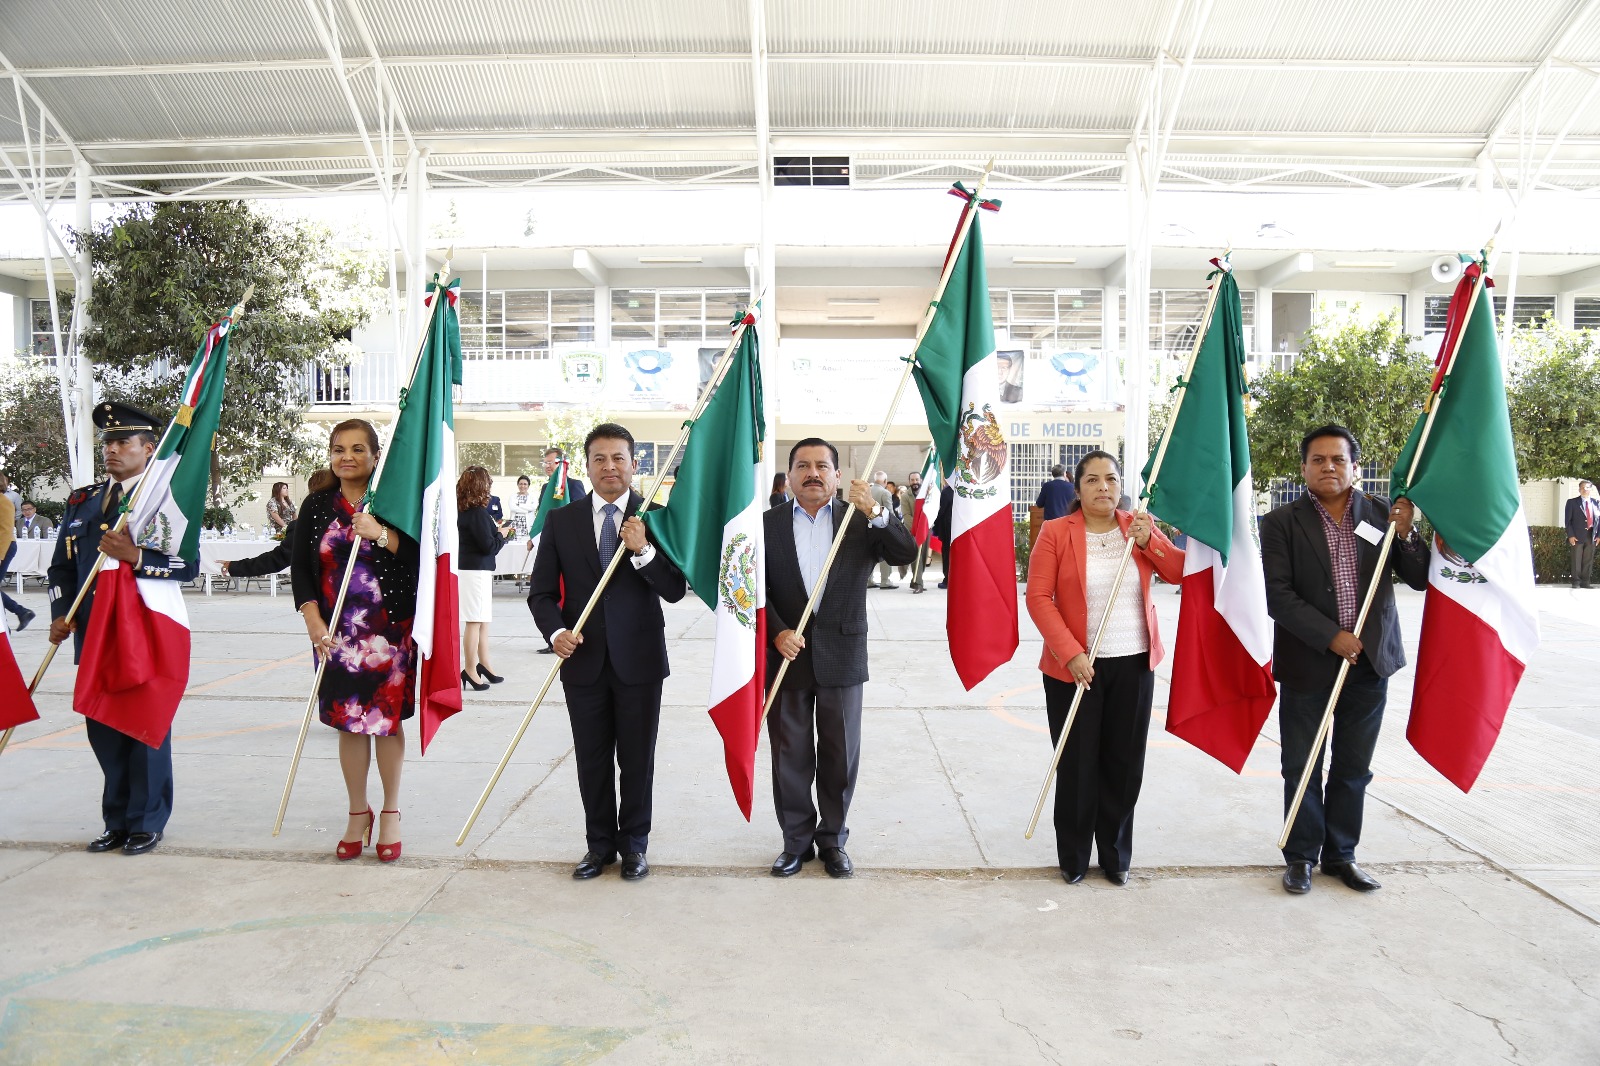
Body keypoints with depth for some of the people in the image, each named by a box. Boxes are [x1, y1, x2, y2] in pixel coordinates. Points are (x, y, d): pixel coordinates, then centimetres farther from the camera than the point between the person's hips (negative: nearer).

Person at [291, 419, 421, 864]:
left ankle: (390, 813, 20)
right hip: (336, 632, 3)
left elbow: (420, 556, -10)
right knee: (349, 724, 9)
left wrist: (381, 535, -23)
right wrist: (313, 619, -5)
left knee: (388, 721, 5)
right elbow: (299, 565, 6)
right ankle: (358, 813, 25)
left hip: (390, 630, -2)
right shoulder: (317, 505, 6)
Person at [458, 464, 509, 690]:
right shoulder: (478, 512, -17)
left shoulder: (462, 510, 8)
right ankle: (470, 669, 3)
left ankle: (483, 663, 23)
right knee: (476, 621, -3)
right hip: (476, 570, -9)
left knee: (483, 620, 16)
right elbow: (489, 546, -17)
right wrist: (501, 534, 0)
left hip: (470, 568, 9)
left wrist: (495, 530, 7)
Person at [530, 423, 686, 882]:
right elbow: (542, 592, 3)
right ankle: (600, 842, 28)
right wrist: (556, 631, -15)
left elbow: (675, 590, -7)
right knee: (592, 759, 12)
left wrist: (643, 550, -21)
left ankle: (634, 843, 26)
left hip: (639, 659, -1)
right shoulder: (561, 521, 3)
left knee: (637, 758, 9)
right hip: (583, 659, 2)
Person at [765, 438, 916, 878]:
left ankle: (832, 840, 26)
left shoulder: (860, 520, 2)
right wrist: (777, 632, -15)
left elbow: (905, 553, -10)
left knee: (840, 755, 10)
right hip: (787, 655, 0)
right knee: (790, 755, 9)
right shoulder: (767, 524, 1)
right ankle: (797, 841, 25)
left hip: (841, 656, 0)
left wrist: (876, 512, -24)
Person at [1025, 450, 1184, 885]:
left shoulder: (1139, 526, 6)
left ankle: (1116, 856, 26)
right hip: (1074, 666, -3)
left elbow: (1181, 571, 4)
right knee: (1077, 765, 4)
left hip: (1134, 665, 3)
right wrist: (1070, 653, -20)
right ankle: (1073, 858, 22)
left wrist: (1149, 542, -13)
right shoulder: (1055, 531, -6)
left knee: (1124, 764, 9)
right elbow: (1038, 597, -11)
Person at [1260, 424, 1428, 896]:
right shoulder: (1282, 522, -6)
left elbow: (1419, 579, 3)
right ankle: (1301, 857, 23)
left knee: (1353, 770, 13)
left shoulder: (1382, 512, 3)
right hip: (1307, 665, -2)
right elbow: (1278, 596, -11)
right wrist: (1331, 638, -17)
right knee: (1302, 770, 7)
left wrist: (1405, 534, -13)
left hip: (1369, 662, 3)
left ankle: (1341, 854, 29)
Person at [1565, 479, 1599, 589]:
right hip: (1578, 536, -3)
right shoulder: (1572, 502, 2)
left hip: (1591, 536, 3)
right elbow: (1568, 521, 0)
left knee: (1588, 560, 4)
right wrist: (1570, 535, -9)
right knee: (1577, 560, 0)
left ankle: (1584, 582, 11)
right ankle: (1576, 582, 5)